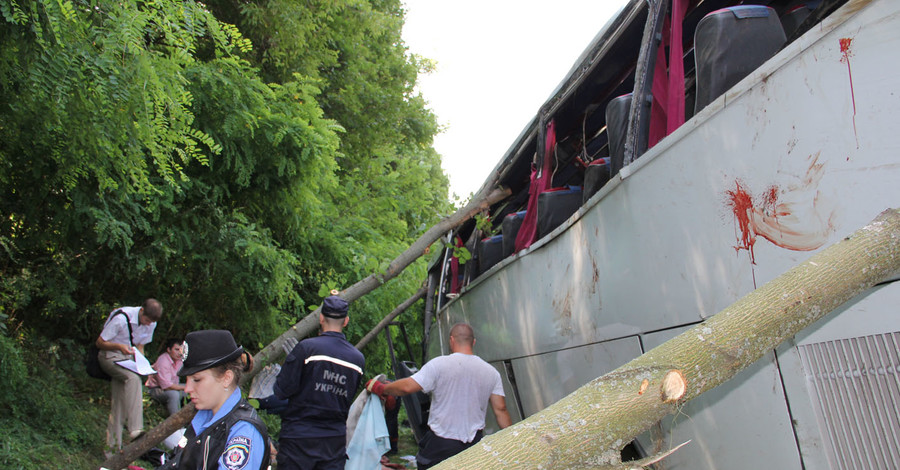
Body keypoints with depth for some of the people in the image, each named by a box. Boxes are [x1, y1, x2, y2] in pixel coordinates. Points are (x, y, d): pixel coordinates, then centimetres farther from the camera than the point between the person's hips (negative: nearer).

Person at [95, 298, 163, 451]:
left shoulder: (151, 324, -3)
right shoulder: (121, 318, -22)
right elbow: (100, 343, -13)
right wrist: (120, 346, -30)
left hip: (128, 358, 6)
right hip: (110, 356, -6)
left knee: (119, 402, -2)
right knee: (133, 378, -33)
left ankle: (113, 446, 3)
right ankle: (135, 429, -38)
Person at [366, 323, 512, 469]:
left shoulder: (439, 364, -10)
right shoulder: (492, 372, 3)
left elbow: (407, 387, -15)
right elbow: (500, 409, 2)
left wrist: (380, 388, 2)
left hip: (441, 444, -3)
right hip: (474, 444, 4)